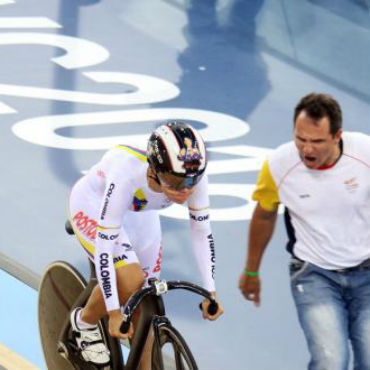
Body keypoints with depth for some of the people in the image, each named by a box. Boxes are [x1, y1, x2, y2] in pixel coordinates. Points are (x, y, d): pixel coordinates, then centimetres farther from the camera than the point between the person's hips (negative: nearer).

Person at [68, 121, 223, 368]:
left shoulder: (194, 176, -31)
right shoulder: (128, 176, -43)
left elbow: (202, 233, -17)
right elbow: (104, 244, -39)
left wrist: (210, 292, -22)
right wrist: (114, 312, -37)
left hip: (140, 213, 5)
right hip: (94, 206, -5)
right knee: (131, 281, -24)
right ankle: (85, 322, 5)